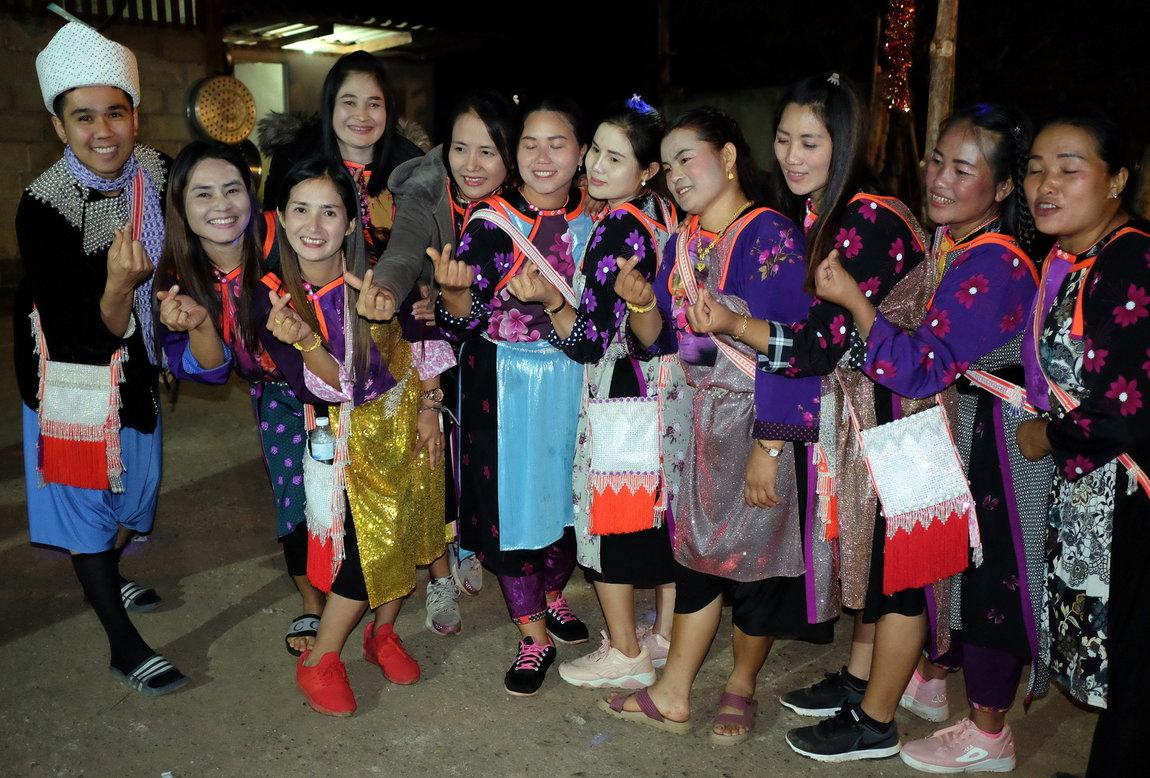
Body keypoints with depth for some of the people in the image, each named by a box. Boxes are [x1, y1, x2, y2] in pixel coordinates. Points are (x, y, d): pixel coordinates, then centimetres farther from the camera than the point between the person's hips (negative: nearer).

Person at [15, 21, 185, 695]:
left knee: (134, 482, 23)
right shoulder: (44, 207, -28)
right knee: (86, 497, 5)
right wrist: (119, 285, -45)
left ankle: (107, 578, 50)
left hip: (138, 366, 6)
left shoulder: (155, 169, -11)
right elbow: (85, 337, -30)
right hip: (74, 377, -6)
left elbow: (175, 256, 10)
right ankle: (125, 646, 19)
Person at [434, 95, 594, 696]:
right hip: (505, 385, -3)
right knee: (510, 497, 2)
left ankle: (552, 596, 41)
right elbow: (463, 322, -15)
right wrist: (454, 291, -35)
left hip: (571, 381, 3)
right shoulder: (491, 219, -9)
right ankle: (533, 635, 19)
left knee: (565, 490, 15)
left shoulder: (593, 221, 1)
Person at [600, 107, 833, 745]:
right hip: (702, 417, 6)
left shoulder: (769, 235, -16)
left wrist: (768, 449, -21)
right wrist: (641, 304, -13)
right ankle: (671, 695, 23)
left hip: (763, 422, -6)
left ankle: (741, 686, 30)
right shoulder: (683, 240, 6)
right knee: (696, 546, 11)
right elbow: (661, 339, 8)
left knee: (755, 554, 7)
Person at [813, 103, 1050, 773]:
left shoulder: (992, 265, -26)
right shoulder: (947, 243, 3)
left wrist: (853, 300, -29)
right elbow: (918, 334, 16)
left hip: (997, 443, -9)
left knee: (990, 572, 3)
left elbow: (921, 368, -30)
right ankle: (930, 680, 41)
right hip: (950, 432, 9)